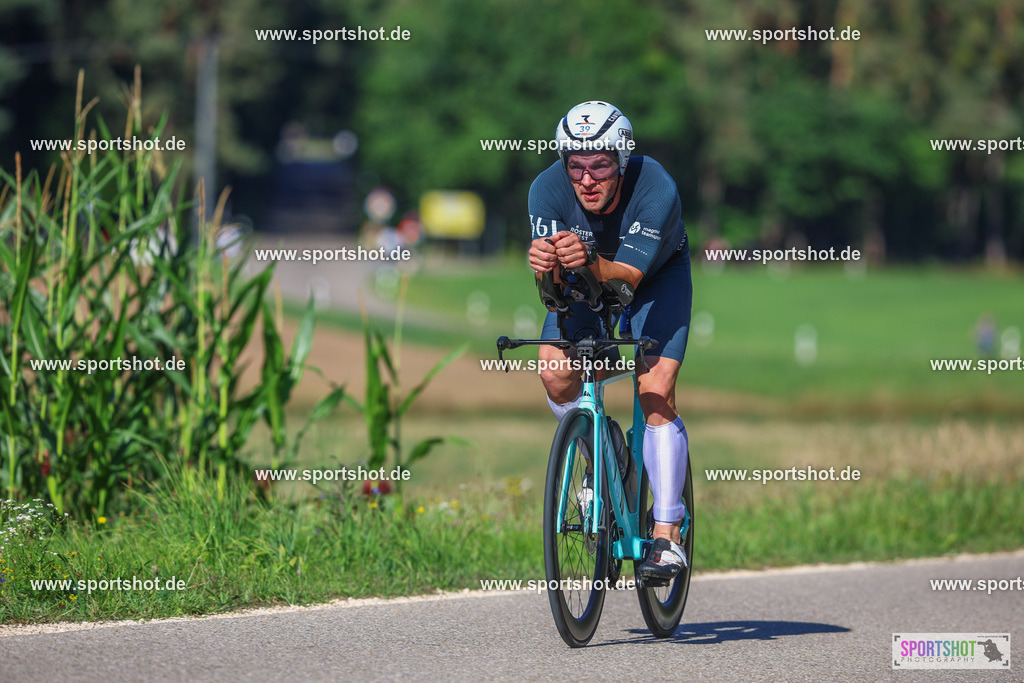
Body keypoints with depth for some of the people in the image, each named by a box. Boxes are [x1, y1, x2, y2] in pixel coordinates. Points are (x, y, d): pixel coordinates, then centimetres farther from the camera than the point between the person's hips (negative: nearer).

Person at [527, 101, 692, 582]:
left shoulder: (656, 190, -37)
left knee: (655, 388, -20)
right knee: (555, 369, -19)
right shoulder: (547, 189, -29)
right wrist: (544, 266, -57)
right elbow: (554, 281, -33)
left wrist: (589, 262, -64)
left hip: (657, 275, -3)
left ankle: (667, 534, -13)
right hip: (584, 285, 3)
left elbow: (628, 273, -43)